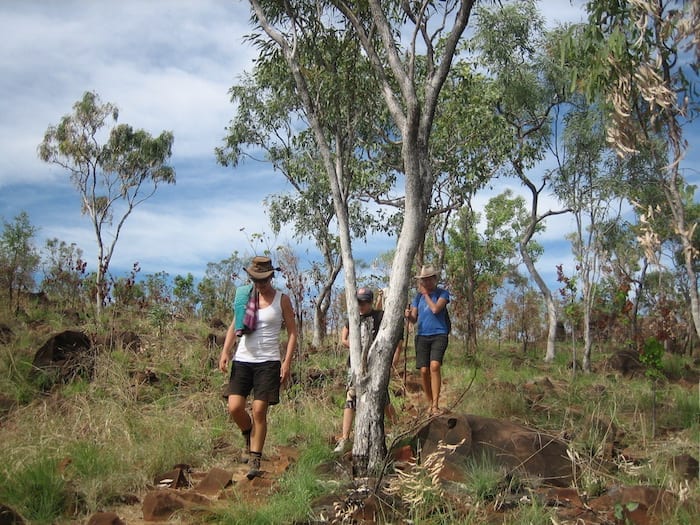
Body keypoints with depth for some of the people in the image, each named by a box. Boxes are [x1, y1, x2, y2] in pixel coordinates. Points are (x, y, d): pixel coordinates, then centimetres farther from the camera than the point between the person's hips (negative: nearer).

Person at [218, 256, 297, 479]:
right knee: (234, 407, -7)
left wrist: (287, 362, -7)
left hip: (268, 362, -3)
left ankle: (255, 461, 5)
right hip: (242, 360, 3)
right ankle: (249, 437, 24)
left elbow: (292, 332, 3)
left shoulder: (282, 300, 1)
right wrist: (225, 351, -1)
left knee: (259, 411, -5)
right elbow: (234, 326, 14)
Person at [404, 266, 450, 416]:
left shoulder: (443, 293, 4)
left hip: (439, 335, -4)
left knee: (434, 366, -22)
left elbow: (435, 309, -14)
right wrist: (408, 315, -11)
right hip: (422, 336, 4)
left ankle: (435, 405, -21)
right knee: (424, 371, -4)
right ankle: (430, 404, 12)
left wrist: (426, 293, -3)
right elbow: (414, 319, 11)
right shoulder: (418, 296, 15)